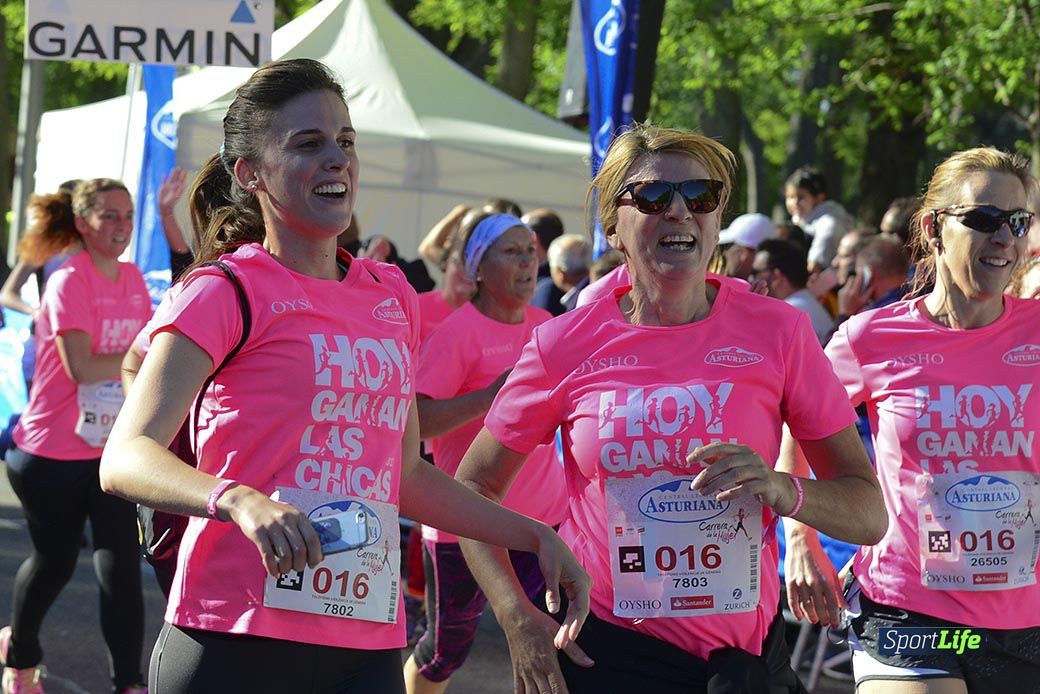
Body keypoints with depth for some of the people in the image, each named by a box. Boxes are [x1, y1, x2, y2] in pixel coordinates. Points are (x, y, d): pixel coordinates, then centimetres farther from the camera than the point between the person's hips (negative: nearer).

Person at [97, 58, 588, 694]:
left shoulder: (392, 296, 14)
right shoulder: (227, 291, -4)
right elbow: (125, 460, -15)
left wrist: (534, 537, 18)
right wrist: (240, 500, -32)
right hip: (237, 643, -5)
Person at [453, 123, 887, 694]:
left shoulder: (778, 332, -6)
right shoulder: (565, 345, -7)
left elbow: (869, 513, -4)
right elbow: (474, 487, 4)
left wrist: (782, 490, -24)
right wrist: (519, 622, -8)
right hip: (605, 646, -1)